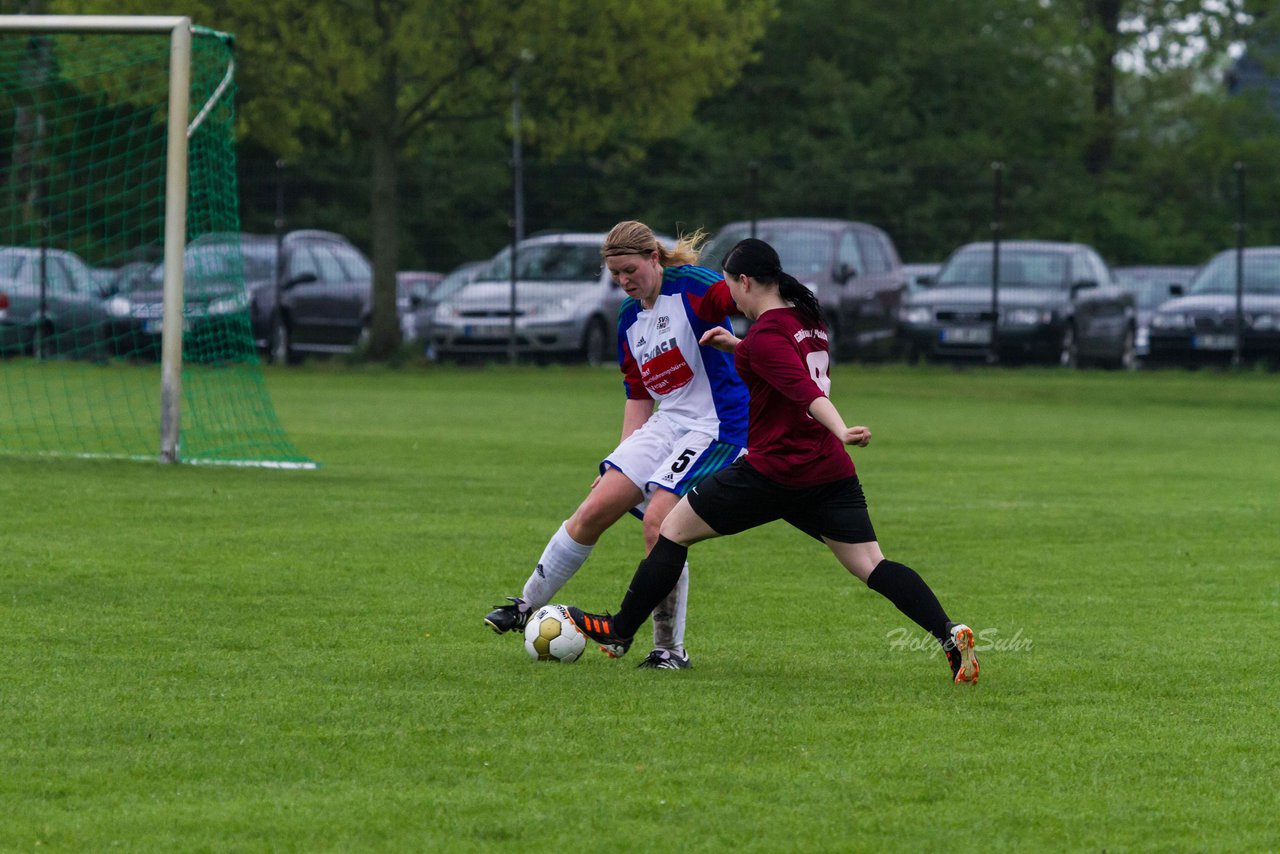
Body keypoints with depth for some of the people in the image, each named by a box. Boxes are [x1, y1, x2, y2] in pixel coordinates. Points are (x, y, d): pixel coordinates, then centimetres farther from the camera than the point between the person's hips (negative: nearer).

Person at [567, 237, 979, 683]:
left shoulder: (766, 335, -13)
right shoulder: (807, 319, 13)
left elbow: (806, 391, -29)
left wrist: (841, 431, -42)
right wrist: (737, 346, 25)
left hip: (773, 471, -7)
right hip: (830, 472, 7)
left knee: (674, 529, 9)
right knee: (872, 566, 1)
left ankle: (619, 632, 18)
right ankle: (949, 634, -19)